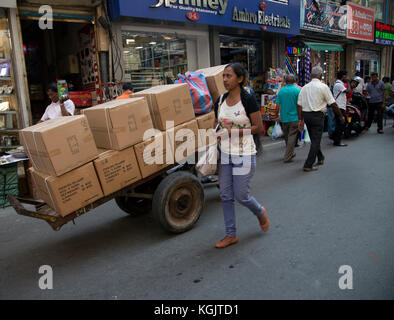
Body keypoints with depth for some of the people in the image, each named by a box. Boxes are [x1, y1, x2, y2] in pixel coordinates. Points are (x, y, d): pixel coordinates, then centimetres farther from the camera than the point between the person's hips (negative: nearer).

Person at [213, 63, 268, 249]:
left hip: (244, 155, -6)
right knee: (225, 196, 8)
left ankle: (260, 213, 35)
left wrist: (235, 131, -18)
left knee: (241, 195, 0)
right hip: (225, 154, 6)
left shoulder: (248, 100, -11)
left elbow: (259, 127, -11)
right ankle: (231, 235, 22)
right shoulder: (221, 100, 7)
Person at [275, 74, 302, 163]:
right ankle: (287, 157, -3)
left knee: (287, 137, 17)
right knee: (292, 137, 0)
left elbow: (278, 105, 2)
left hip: (284, 118, 4)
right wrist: (300, 118, -3)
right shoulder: (297, 91, -8)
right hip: (294, 118, -4)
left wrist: (277, 116, 13)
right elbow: (299, 106, -9)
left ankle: (290, 153, 32)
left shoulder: (281, 91, 1)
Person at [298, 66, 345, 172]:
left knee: (314, 139, 20)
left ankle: (320, 158, 39)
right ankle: (308, 165, -3)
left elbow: (300, 105, 6)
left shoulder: (304, 88, 8)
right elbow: (333, 104, -6)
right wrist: (341, 116, 4)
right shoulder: (323, 87, -7)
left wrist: (301, 120, 12)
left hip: (306, 115, 6)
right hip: (317, 115, -6)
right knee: (316, 140, 0)